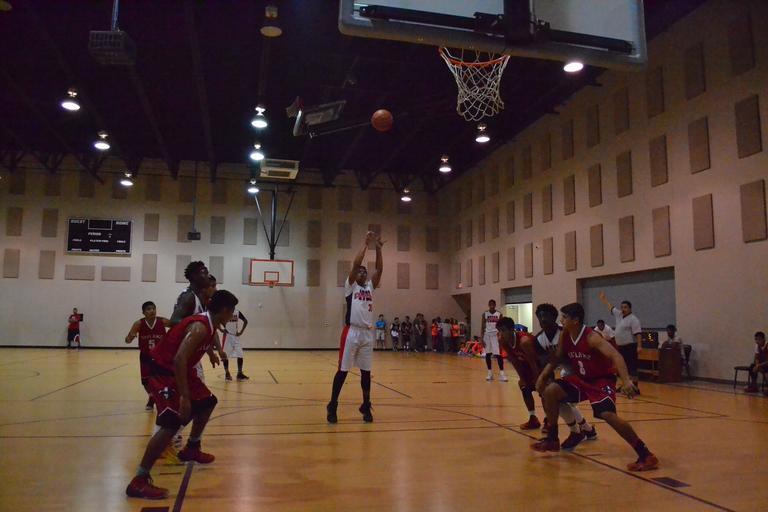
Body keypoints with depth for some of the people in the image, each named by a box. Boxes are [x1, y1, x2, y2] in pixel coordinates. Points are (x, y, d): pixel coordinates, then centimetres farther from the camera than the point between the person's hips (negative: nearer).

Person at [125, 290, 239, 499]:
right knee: (172, 423, -19)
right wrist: (184, 397, -35)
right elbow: (179, 359, -35)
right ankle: (139, 481, -14)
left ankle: (191, 449, 35)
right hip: (164, 372, -11)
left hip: (180, 370, 11)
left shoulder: (210, 325, 5)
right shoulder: (200, 327, -26)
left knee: (207, 402, 20)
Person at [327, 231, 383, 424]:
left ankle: (366, 406, 21)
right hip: (352, 332, -5)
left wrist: (378, 248, -1)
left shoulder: (370, 286, 16)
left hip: (368, 333, 5)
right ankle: (332, 406, 9)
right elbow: (355, 264, -9)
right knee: (343, 370, -1)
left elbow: (379, 269, 5)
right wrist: (365, 243, -7)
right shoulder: (350, 286, 3)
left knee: (366, 371, 10)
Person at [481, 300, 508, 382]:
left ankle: (501, 374, -6)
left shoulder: (499, 314, 0)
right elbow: (482, 327, 2)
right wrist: (482, 338, -4)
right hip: (487, 335, 2)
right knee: (487, 354, 6)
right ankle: (490, 373, 16)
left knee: (498, 355, -8)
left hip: (496, 335, -1)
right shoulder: (485, 314, 1)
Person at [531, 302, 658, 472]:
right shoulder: (564, 336, -5)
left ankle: (645, 455, -14)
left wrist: (626, 381, -50)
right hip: (580, 378, 7)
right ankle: (552, 440, 6)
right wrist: (542, 376, 0)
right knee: (550, 391, -9)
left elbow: (616, 356, -36)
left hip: (602, 380, -7)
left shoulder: (591, 337, -26)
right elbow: (556, 359, 10)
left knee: (608, 415, -27)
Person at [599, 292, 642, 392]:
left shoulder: (633, 319, -13)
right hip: (620, 346, 9)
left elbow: (637, 333, -19)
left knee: (632, 368, -8)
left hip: (630, 347, -9)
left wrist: (639, 346, -27)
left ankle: (635, 388, -5)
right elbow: (610, 307, 27)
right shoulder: (618, 315, 11)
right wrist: (604, 299, 35)